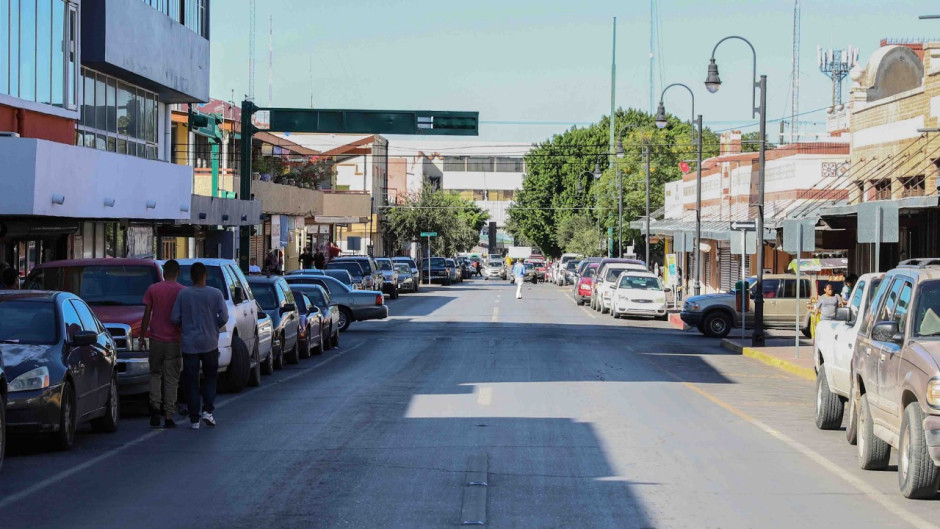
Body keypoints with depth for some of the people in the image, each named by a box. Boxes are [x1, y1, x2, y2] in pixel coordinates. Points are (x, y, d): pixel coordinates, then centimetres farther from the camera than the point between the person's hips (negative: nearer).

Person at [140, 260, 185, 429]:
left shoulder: (153, 289, 0)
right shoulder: (183, 291, -2)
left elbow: (146, 315, 1)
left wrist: (142, 336, 9)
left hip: (156, 339, 1)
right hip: (174, 340, -1)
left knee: (155, 374, 15)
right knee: (171, 379, 3)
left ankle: (155, 406, -4)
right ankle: (168, 416, 1)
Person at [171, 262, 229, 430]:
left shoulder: (183, 294, -6)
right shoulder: (215, 293, -7)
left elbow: (174, 318, -5)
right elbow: (224, 317, -8)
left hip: (189, 344, 0)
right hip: (210, 343, 0)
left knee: (191, 381, 5)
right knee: (211, 377, 17)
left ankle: (194, 419, 4)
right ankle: (208, 410, 3)